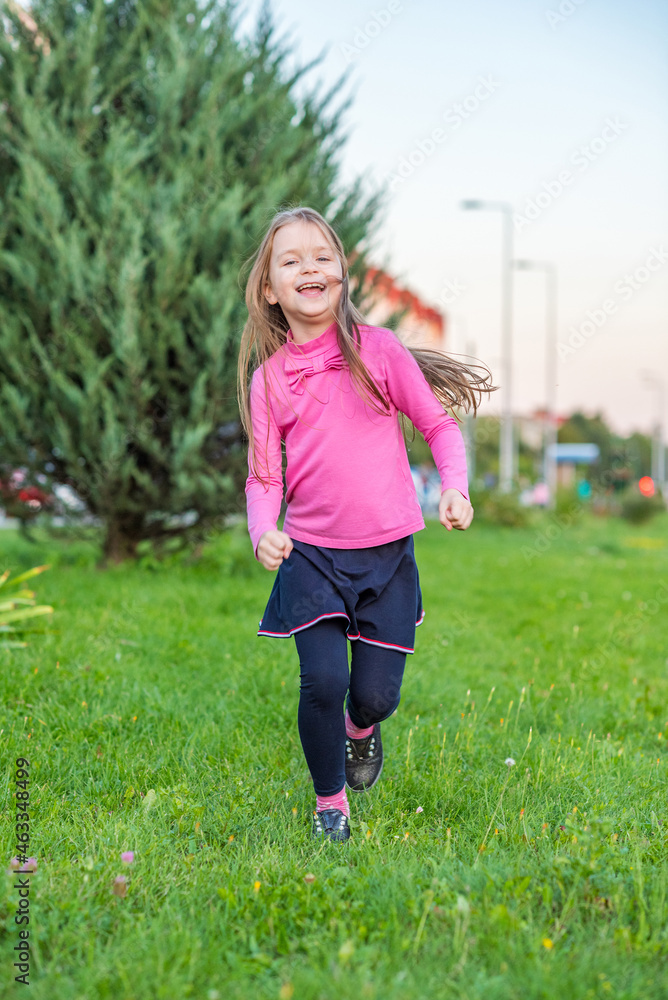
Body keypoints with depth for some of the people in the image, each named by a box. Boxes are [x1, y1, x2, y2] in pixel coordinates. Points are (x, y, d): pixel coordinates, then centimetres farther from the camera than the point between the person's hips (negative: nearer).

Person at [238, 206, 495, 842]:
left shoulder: (378, 349, -4)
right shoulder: (268, 378, -1)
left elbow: (438, 424, 2)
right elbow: (263, 477, 1)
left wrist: (454, 487, -14)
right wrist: (264, 533, -18)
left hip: (387, 552, 0)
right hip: (310, 553, 0)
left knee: (376, 693, 1)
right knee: (323, 681, -13)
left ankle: (362, 728, 41)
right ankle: (329, 800, 14)